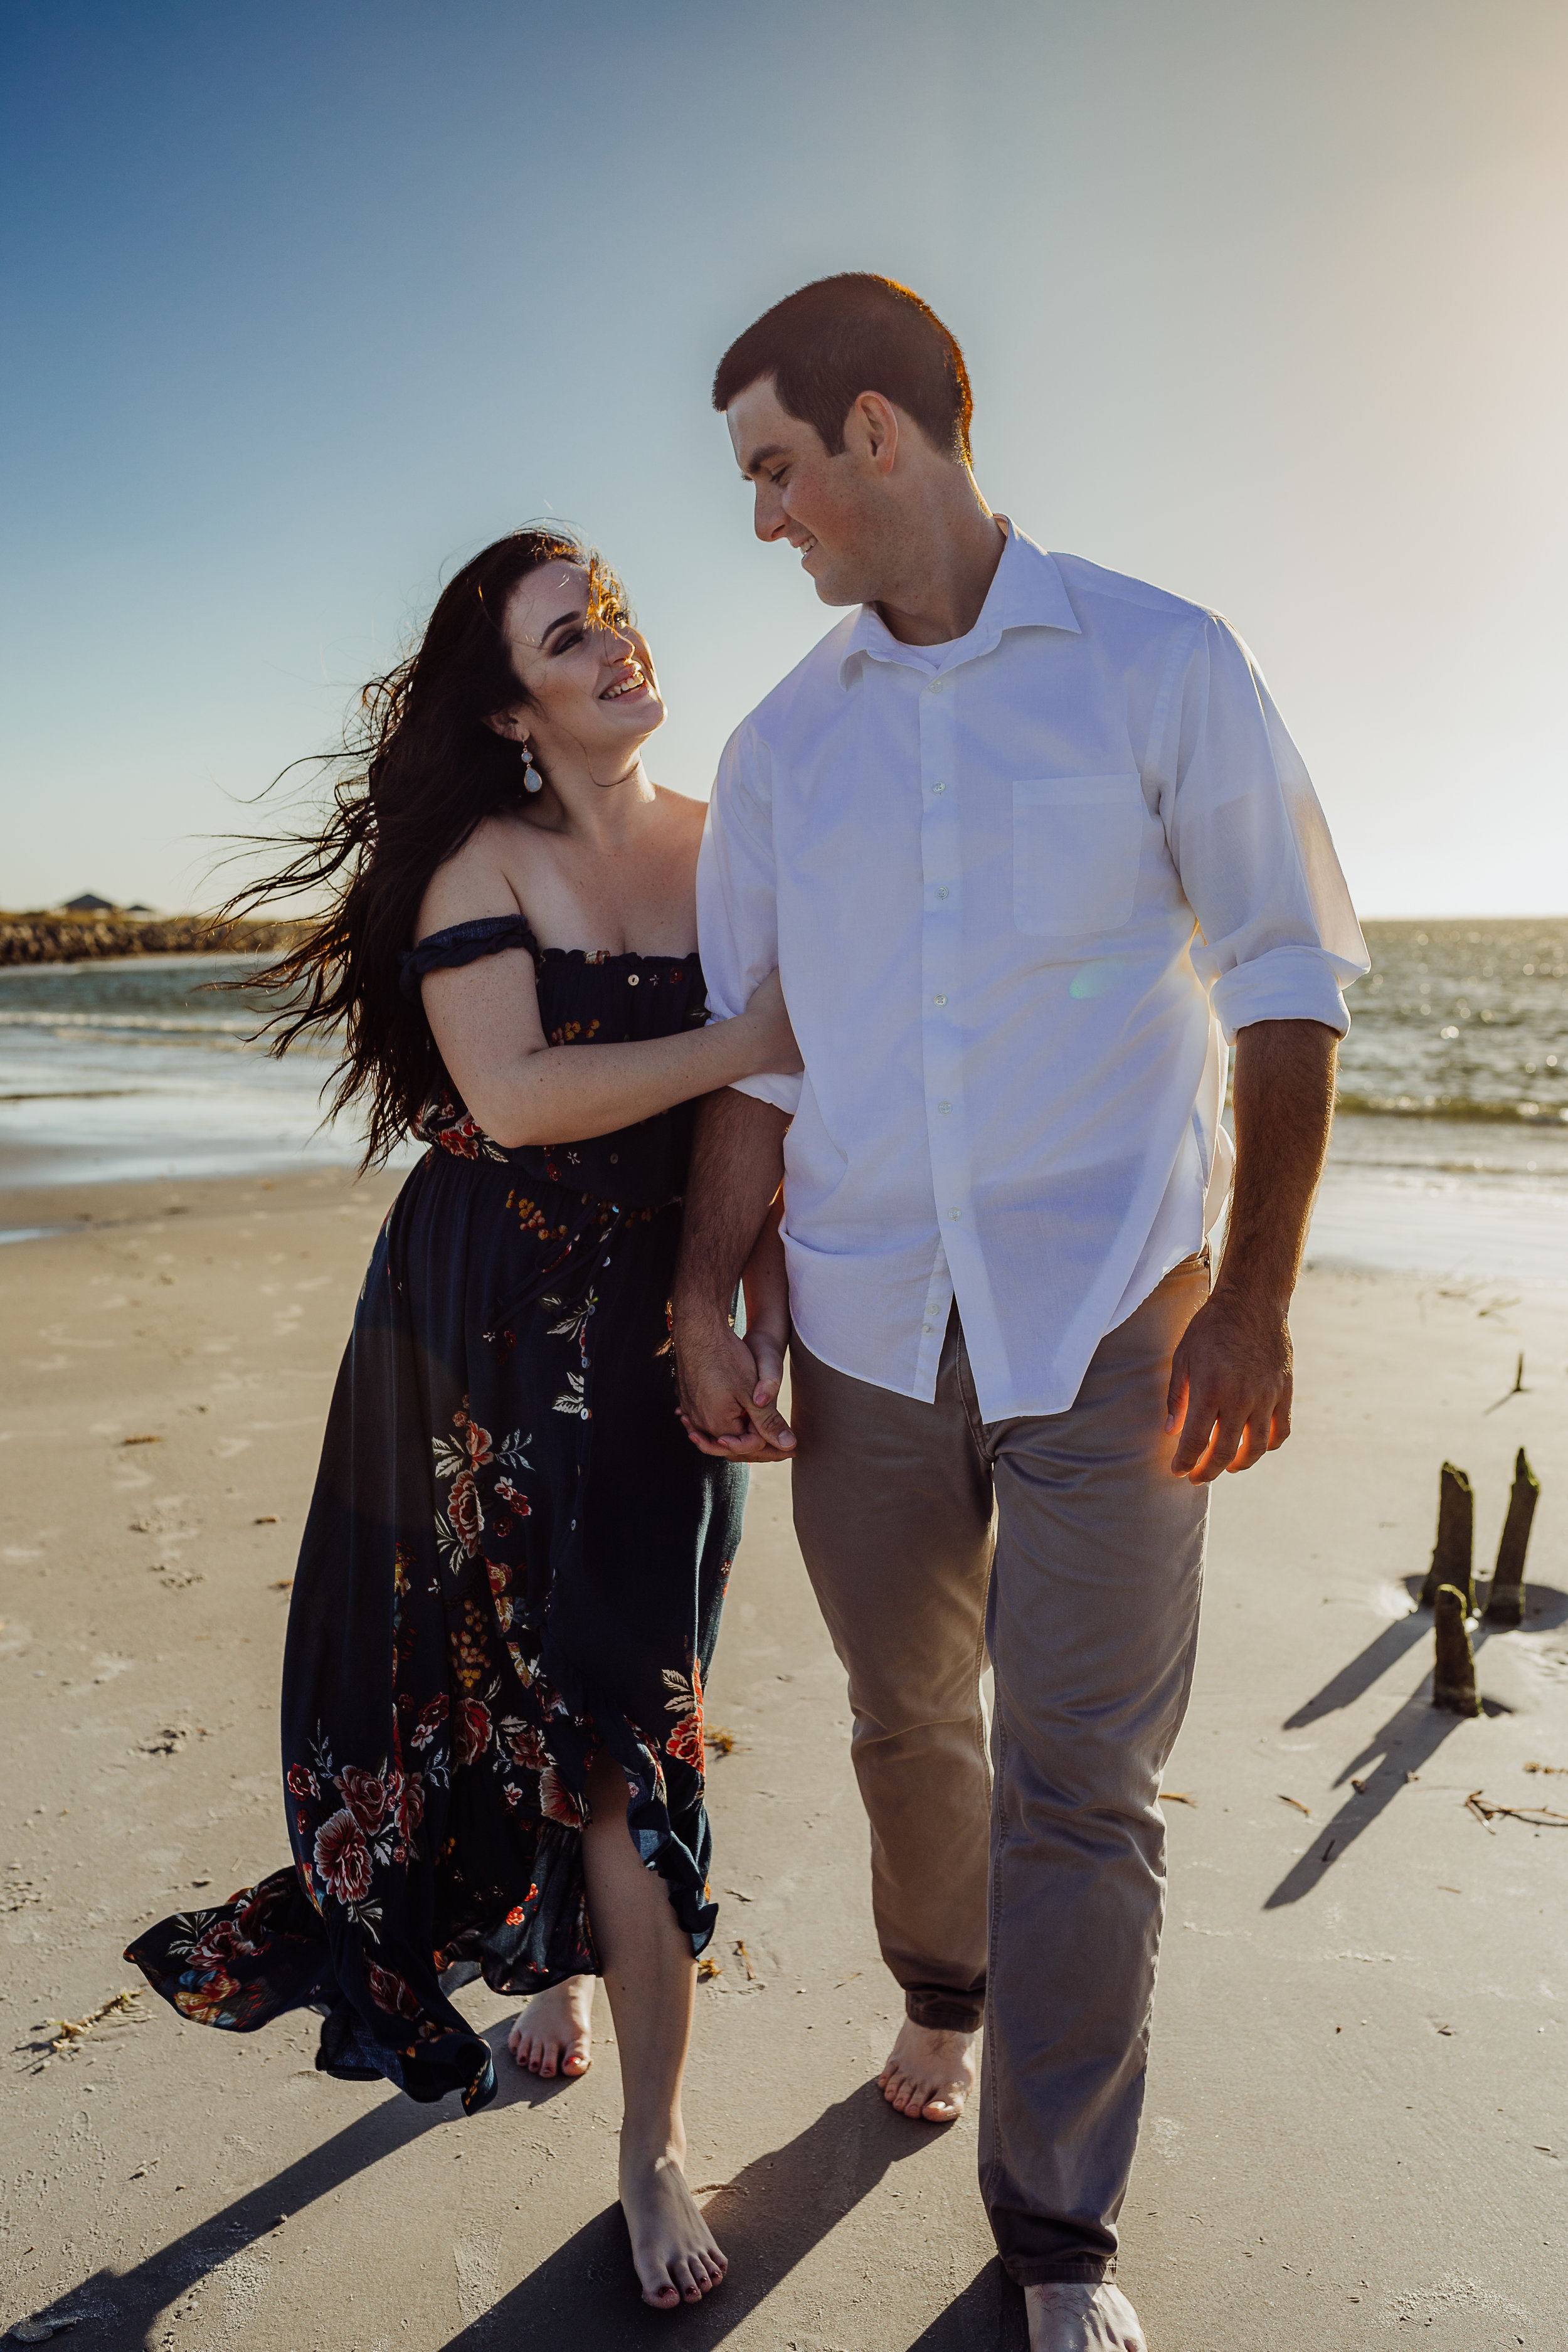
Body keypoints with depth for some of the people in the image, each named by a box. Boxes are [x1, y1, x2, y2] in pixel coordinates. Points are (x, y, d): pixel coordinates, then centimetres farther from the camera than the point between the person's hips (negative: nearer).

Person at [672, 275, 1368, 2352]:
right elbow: (751, 1052, 9)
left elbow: (1288, 981, -2)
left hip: (1107, 1312, -3)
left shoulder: (1161, 665, -1)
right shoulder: (780, 746, 9)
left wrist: (1254, 1301, -8)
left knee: (1084, 1779, 1)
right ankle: (944, 1996, 47)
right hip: (864, 1323, 4)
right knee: (910, 1722, 18)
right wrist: (704, 1305, 0)